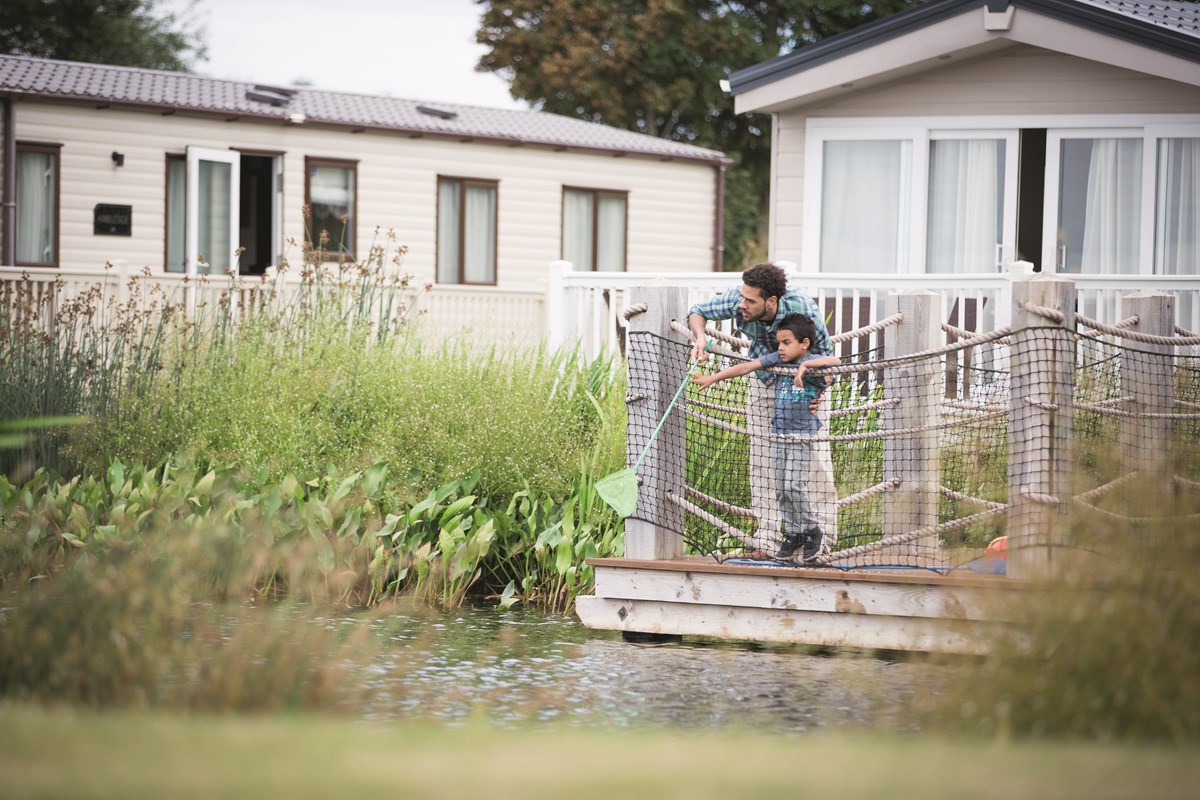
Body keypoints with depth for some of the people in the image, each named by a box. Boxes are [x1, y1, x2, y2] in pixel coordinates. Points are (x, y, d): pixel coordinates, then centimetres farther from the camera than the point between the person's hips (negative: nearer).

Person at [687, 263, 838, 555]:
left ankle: (823, 534, 2)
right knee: (762, 459, -1)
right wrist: (700, 336, -33)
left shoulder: (803, 309, -35)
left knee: (816, 454, -7)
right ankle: (768, 537, 2)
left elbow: (825, 355, -21)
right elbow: (698, 311, -11)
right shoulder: (738, 300, -28)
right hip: (764, 381, 3)